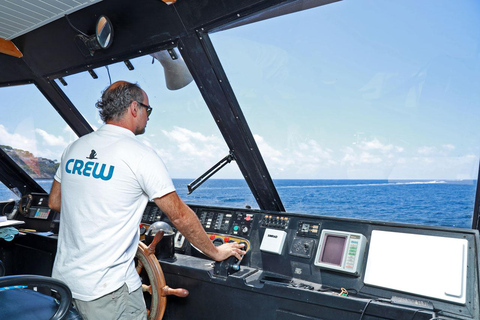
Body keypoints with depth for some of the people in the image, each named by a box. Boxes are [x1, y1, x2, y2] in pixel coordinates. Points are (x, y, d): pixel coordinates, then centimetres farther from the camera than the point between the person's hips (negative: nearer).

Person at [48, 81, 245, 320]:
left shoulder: (74, 148, 4)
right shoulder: (141, 155, -16)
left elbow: (54, 202, 16)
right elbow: (180, 216, -12)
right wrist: (215, 252, 1)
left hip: (63, 279, 7)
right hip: (106, 290, -7)